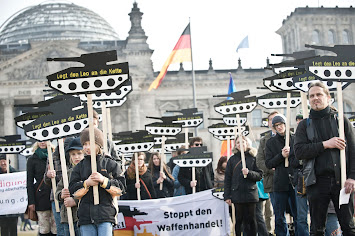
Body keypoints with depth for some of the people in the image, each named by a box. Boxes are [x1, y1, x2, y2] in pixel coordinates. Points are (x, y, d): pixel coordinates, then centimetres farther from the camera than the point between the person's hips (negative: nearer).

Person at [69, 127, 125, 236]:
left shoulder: (110, 164, 7)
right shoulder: (79, 167, 14)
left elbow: (120, 188, 2)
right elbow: (73, 190, 6)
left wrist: (104, 181, -12)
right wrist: (86, 183, -11)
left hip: (106, 214, -2)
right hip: (86, 216, 2)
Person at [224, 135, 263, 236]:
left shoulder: (253, 158, 7)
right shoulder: (232, 159, 9)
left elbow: (259, 175, 4)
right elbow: (227, 179, 7)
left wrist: (249, 173, -15)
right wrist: (227, 196, 1)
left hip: (250, 193, 0)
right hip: (237, 195, 0)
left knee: (251, 220, 2)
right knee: (238, 220, 1)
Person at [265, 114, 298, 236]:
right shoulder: (271, 142, 9)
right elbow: (268, 164, 3)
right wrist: (281, 156, -10)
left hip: (295, 181, -1)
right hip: (280, 183, 1)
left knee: (298, 215, 0)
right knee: (279, 217, 4)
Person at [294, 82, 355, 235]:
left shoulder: (341, 120, 10)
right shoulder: (304, 125, 11)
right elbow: (299, 151, -3)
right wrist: (325, 144, -12)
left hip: (342, 181, -1)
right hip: (317, 181, 1)